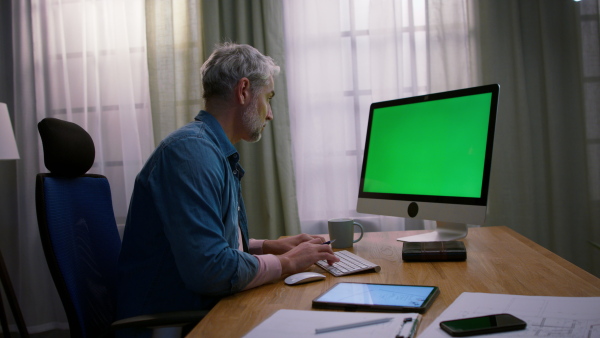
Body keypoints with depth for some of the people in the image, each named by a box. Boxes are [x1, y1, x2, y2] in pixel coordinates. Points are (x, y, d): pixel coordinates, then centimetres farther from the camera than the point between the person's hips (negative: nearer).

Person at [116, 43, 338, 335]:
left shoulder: (218, 152, 11)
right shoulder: (192, 150, -20)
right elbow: (210, 269, -28)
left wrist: (270, 246, 7)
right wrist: (287, 262, -13)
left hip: (204, 309, 9)